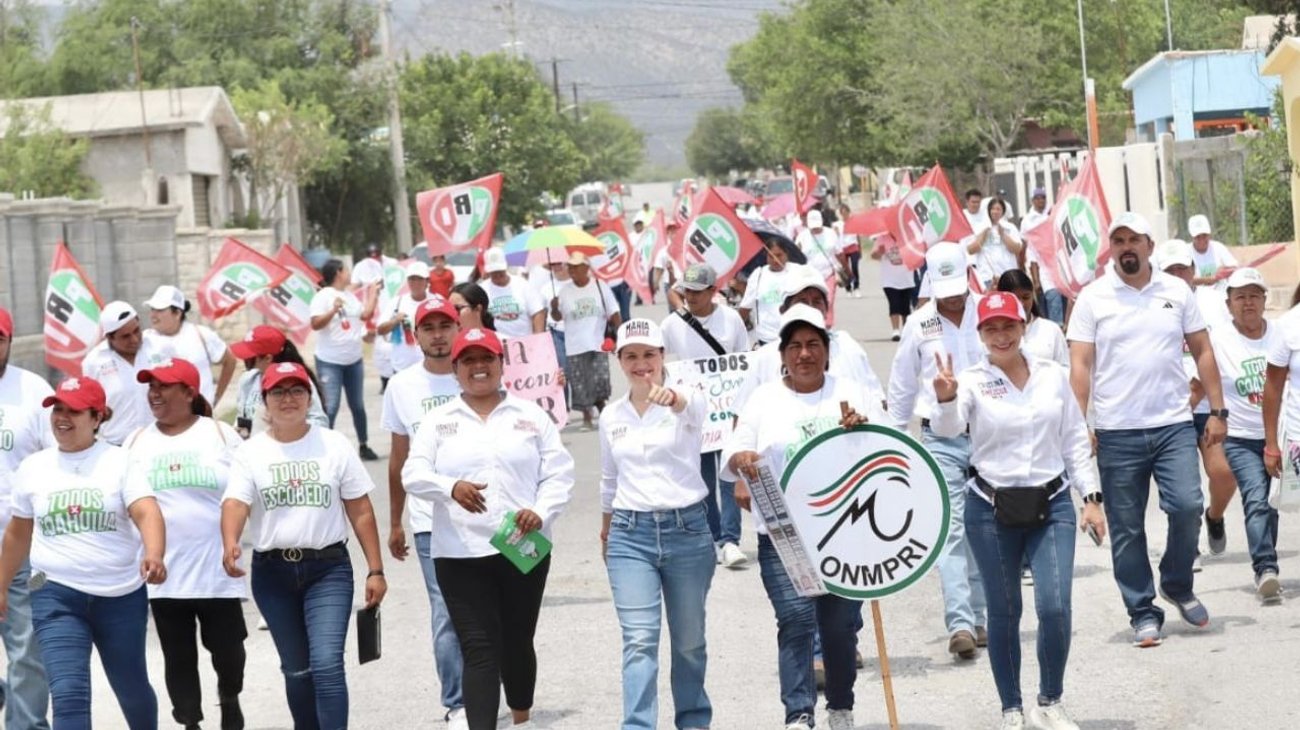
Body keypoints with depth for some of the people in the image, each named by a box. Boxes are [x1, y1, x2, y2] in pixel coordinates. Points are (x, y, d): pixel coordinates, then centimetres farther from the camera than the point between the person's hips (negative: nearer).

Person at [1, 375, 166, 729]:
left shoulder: (121, 461, -5)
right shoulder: (33, 467, 4)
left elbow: (147, 513, -20)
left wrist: (154, 556, -39)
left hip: (122, 594, -1)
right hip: (57, 596, 1)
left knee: (131, 687, 16)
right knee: (68, 693, -14)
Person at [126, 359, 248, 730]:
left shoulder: (220, 435, -1)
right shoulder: (137, 443, 6)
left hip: (216, 569, -2)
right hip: (164, 573, 2)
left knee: (227, 650, 6)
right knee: (178, 656, 5)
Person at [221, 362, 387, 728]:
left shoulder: (334, 445, 2)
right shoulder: (250, 453, 2)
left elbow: (361, 512, 4)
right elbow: (235, 503, -14)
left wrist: (375, 570, 1)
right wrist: (230, 544, -35)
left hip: (328, 568, -2)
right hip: (272, 571, 2)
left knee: (327, 664, -15)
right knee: (296, 669, 11)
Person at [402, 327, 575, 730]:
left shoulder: (531, 416, 9)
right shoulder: (438, 421, 8)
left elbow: (558, 472, 4)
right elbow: (413, 475, -3)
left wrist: (542, 512, -15)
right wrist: (451, 487, -24)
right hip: (460, 555, -1)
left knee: (517, 643, 13)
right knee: (479, 650, -8)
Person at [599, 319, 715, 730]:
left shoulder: (687, 406, -5)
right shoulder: (611, 417, 7)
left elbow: (694, 406, -32)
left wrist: (672, 398, -54)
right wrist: (605, 532, 27)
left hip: (687, 529, -2)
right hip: (630, 533, 2)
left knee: (689, 641, 11)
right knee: (639, 640, -11)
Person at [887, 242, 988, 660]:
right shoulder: (919, 325, 3)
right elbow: (902, 387, 12)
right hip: (940, 440, -1)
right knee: (951, 529, -10)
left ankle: (977, 618, 18)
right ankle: (960, 625, -17)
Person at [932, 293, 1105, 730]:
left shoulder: (1053, 375, 3)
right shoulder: (972, 382, -6)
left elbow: (1075, 441, 9)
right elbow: (947, 428, -24)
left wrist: (1091, 497, 6)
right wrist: (946, 399, -45)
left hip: (1051, 505, 1)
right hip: (991, 510, -1)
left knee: (1055, 607, -10)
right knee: (1003, 612, 7)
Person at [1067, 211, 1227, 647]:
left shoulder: (1177, 292, 7)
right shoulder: (1092, 298, 2)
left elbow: (1202, 352, 11)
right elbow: (1080, 366, -1)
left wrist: (1217, 411, 5)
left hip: (1174, 426, 1)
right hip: (1116, 432, -1)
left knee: (1188, 506, -10)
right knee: (1126, 528, 2)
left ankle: (1177, 584, 15)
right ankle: (1143, 613, 12)